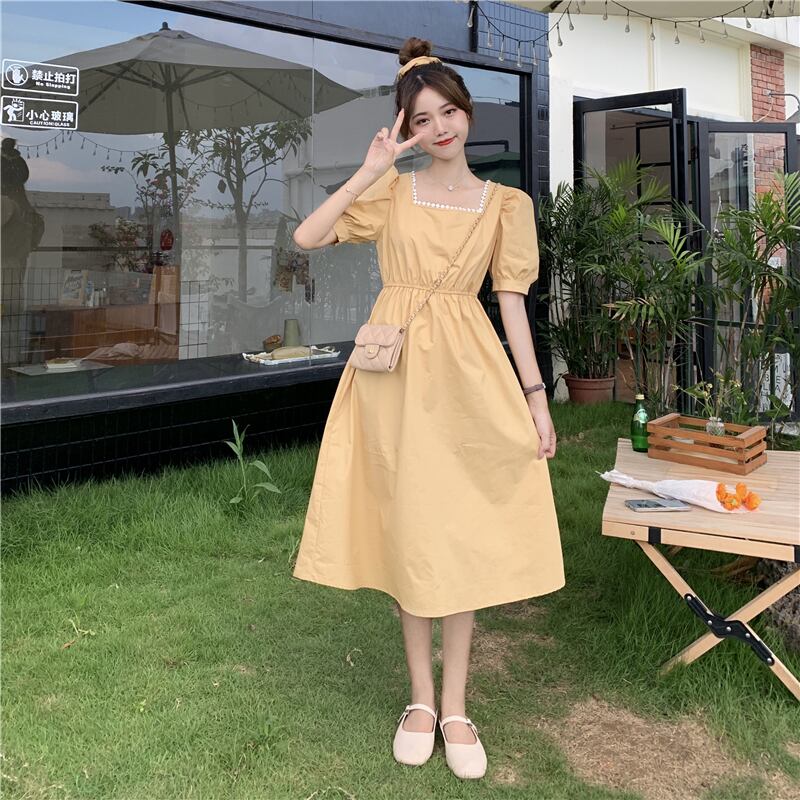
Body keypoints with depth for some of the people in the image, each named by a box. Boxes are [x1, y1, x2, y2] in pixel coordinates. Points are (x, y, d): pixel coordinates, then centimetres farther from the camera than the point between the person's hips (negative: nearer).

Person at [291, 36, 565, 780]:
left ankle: (454, 707, 15)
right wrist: (370, 169, -8)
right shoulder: (391, 191, 7)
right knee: (405, 532, 5)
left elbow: (512, 300, 3)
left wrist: (536, 396, -3)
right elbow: (307, 237, -5)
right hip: (394, 371, 1)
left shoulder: (505, 204, 6)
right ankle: (420, 698, 20)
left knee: (461, 535, 2)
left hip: (466, 375, 0)